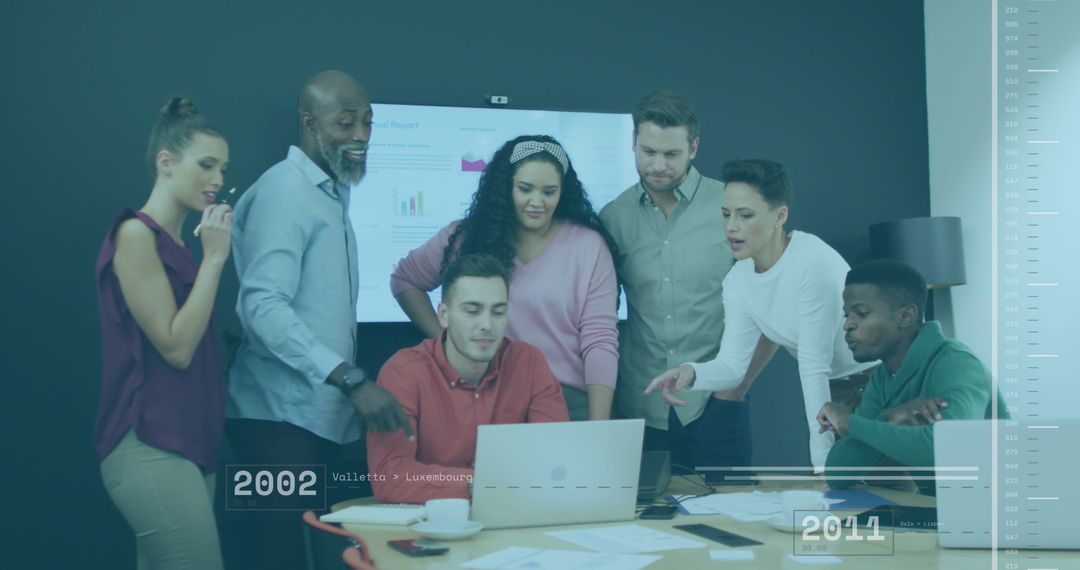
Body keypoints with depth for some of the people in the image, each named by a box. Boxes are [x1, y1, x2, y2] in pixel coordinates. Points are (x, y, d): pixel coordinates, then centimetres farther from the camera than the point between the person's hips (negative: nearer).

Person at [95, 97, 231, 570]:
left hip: (184, 443, 9)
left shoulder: (178, 244, 14)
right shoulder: (136, 234, -10)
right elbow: (175, 347, -15)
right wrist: (214, 258, -11)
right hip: (151, 448, -9)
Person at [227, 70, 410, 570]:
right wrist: (351, 381, -29)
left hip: (321, 415, 9)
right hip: (281, 417, -9)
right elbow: (264, 307, -23)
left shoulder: (332, 194, 17)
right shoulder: (284, 190, -12)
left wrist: (348, 387, 10)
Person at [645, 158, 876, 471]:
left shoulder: (812, 262, -25)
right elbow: (732, 363, -7)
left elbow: (814, 366, -26)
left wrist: (821, 459, -23)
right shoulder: (737, 280, -3)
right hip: (831, 392, 7)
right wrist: (691, 374, -28)